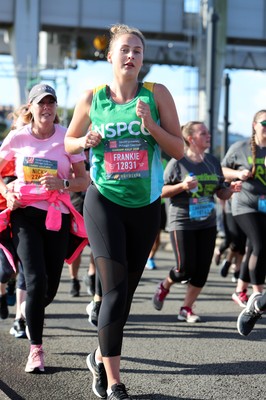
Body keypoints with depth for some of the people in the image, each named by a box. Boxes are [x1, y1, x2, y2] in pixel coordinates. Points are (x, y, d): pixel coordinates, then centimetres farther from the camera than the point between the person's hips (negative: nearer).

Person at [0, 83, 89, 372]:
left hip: (57, 216, 1)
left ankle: (29, 314, 39)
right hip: (25, 214, -1)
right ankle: (35, 350, -6)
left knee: (51, 286, 3)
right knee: (36, 280, -16)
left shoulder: (66, 138, 1)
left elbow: (84, 180, 4)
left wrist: (63, 184, -15)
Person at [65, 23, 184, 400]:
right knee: (115, 289, -14)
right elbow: (68, 143, 11)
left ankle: (100, 357, 37)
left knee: (126, 289, 14)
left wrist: (151, 127, -18)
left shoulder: (157, 94, -1)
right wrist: (87, 141, -11)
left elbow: (179, 149, -1)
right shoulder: (92, 98, -1)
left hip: (146, 205, 2)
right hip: (104, 202, -2)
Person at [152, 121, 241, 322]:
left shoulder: (213, 162, 10)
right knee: (186, 268, -7)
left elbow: (221, 193, 15)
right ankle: (164, 286, 25)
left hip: (207, 223, 5)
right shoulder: (178, 162, -6)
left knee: (202, 270, 1)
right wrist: (182, 186, -20)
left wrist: (232, 190, -6)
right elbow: (162, 191, -5)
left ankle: (187, 308, 14)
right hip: (182, 223, -5)